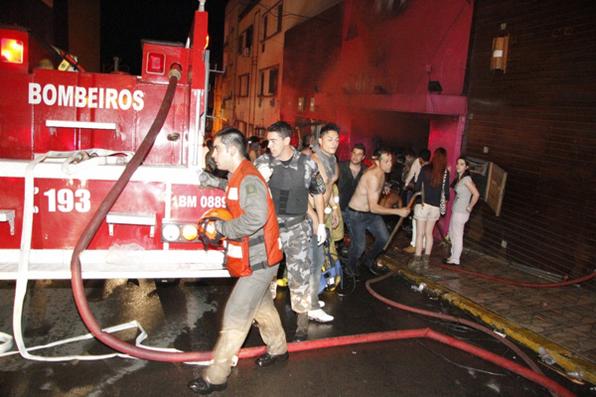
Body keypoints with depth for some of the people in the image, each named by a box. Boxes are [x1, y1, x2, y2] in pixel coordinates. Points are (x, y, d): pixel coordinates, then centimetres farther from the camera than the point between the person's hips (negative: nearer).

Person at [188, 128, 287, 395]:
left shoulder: (248, 179, -23)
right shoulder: (239, 176, 7)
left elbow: (255, 217, -38)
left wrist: (220, 227, -27)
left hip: (258, 262, -10)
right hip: (255, 259, 10)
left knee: (235, 317, -2)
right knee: (261, 305, 25)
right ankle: (278, 349, 45)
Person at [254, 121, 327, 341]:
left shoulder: (307, 164, -7)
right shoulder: (262, 162, -6)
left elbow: (318, 192, 7)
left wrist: (321, 224, 7)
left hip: (296, 229, -1)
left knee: (299, 275, 3)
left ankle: (302, 322, 19)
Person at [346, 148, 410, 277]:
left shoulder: (380, 172, -4)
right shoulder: (373, 177, -32)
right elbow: (373, 207, -35)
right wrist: (398, 211, -36)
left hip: (371, 212, 8)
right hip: (357, 214, -8)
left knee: (384, 239, 7)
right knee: (359, 246, 0)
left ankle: (369, 260, 33)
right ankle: (351, 267, 30)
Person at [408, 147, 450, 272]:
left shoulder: (425, 168, -5)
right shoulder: (446, 172, 0)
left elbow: (417, 186, -5)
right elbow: (446, 190, 2)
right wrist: (445, 199, 23)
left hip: (423, 204, -3)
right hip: (435, 207, 3)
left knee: (420, 233, 2)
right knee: (429, 233, 14)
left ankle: (417, 261, 1)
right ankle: (426, 261, 17)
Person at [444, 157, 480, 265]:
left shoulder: (466, 179, -16)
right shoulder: (458, 178, 9)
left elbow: (476, 194, -21)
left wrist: (469, 207, -14)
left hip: (461, 212, -9)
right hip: (456, 211, 9)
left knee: (457, 235, -1)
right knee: (452, 233, 16)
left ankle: (455, 259, 7)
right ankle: (453, 256, 27)